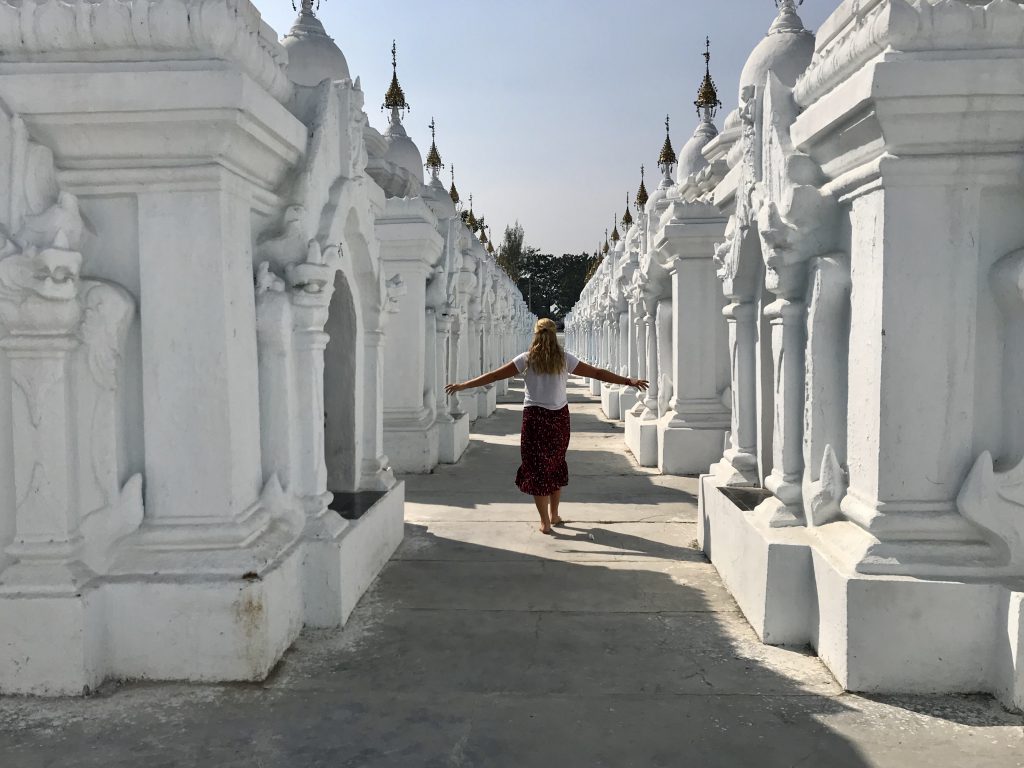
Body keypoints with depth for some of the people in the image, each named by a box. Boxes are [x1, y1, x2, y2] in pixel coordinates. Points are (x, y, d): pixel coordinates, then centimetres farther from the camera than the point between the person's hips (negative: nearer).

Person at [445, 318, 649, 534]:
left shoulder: (527, 359, -3)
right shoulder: (565, 359, 0)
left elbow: (494, 376, -5)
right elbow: (598, 373, 2)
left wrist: (463, 385, 1)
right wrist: (629, 381, 9)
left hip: (535, 417, -2)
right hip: (559, 417, 2)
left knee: (537, 468, 5)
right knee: (556, 464, 17)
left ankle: (545, 521, 5)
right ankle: (554, 514, 28)